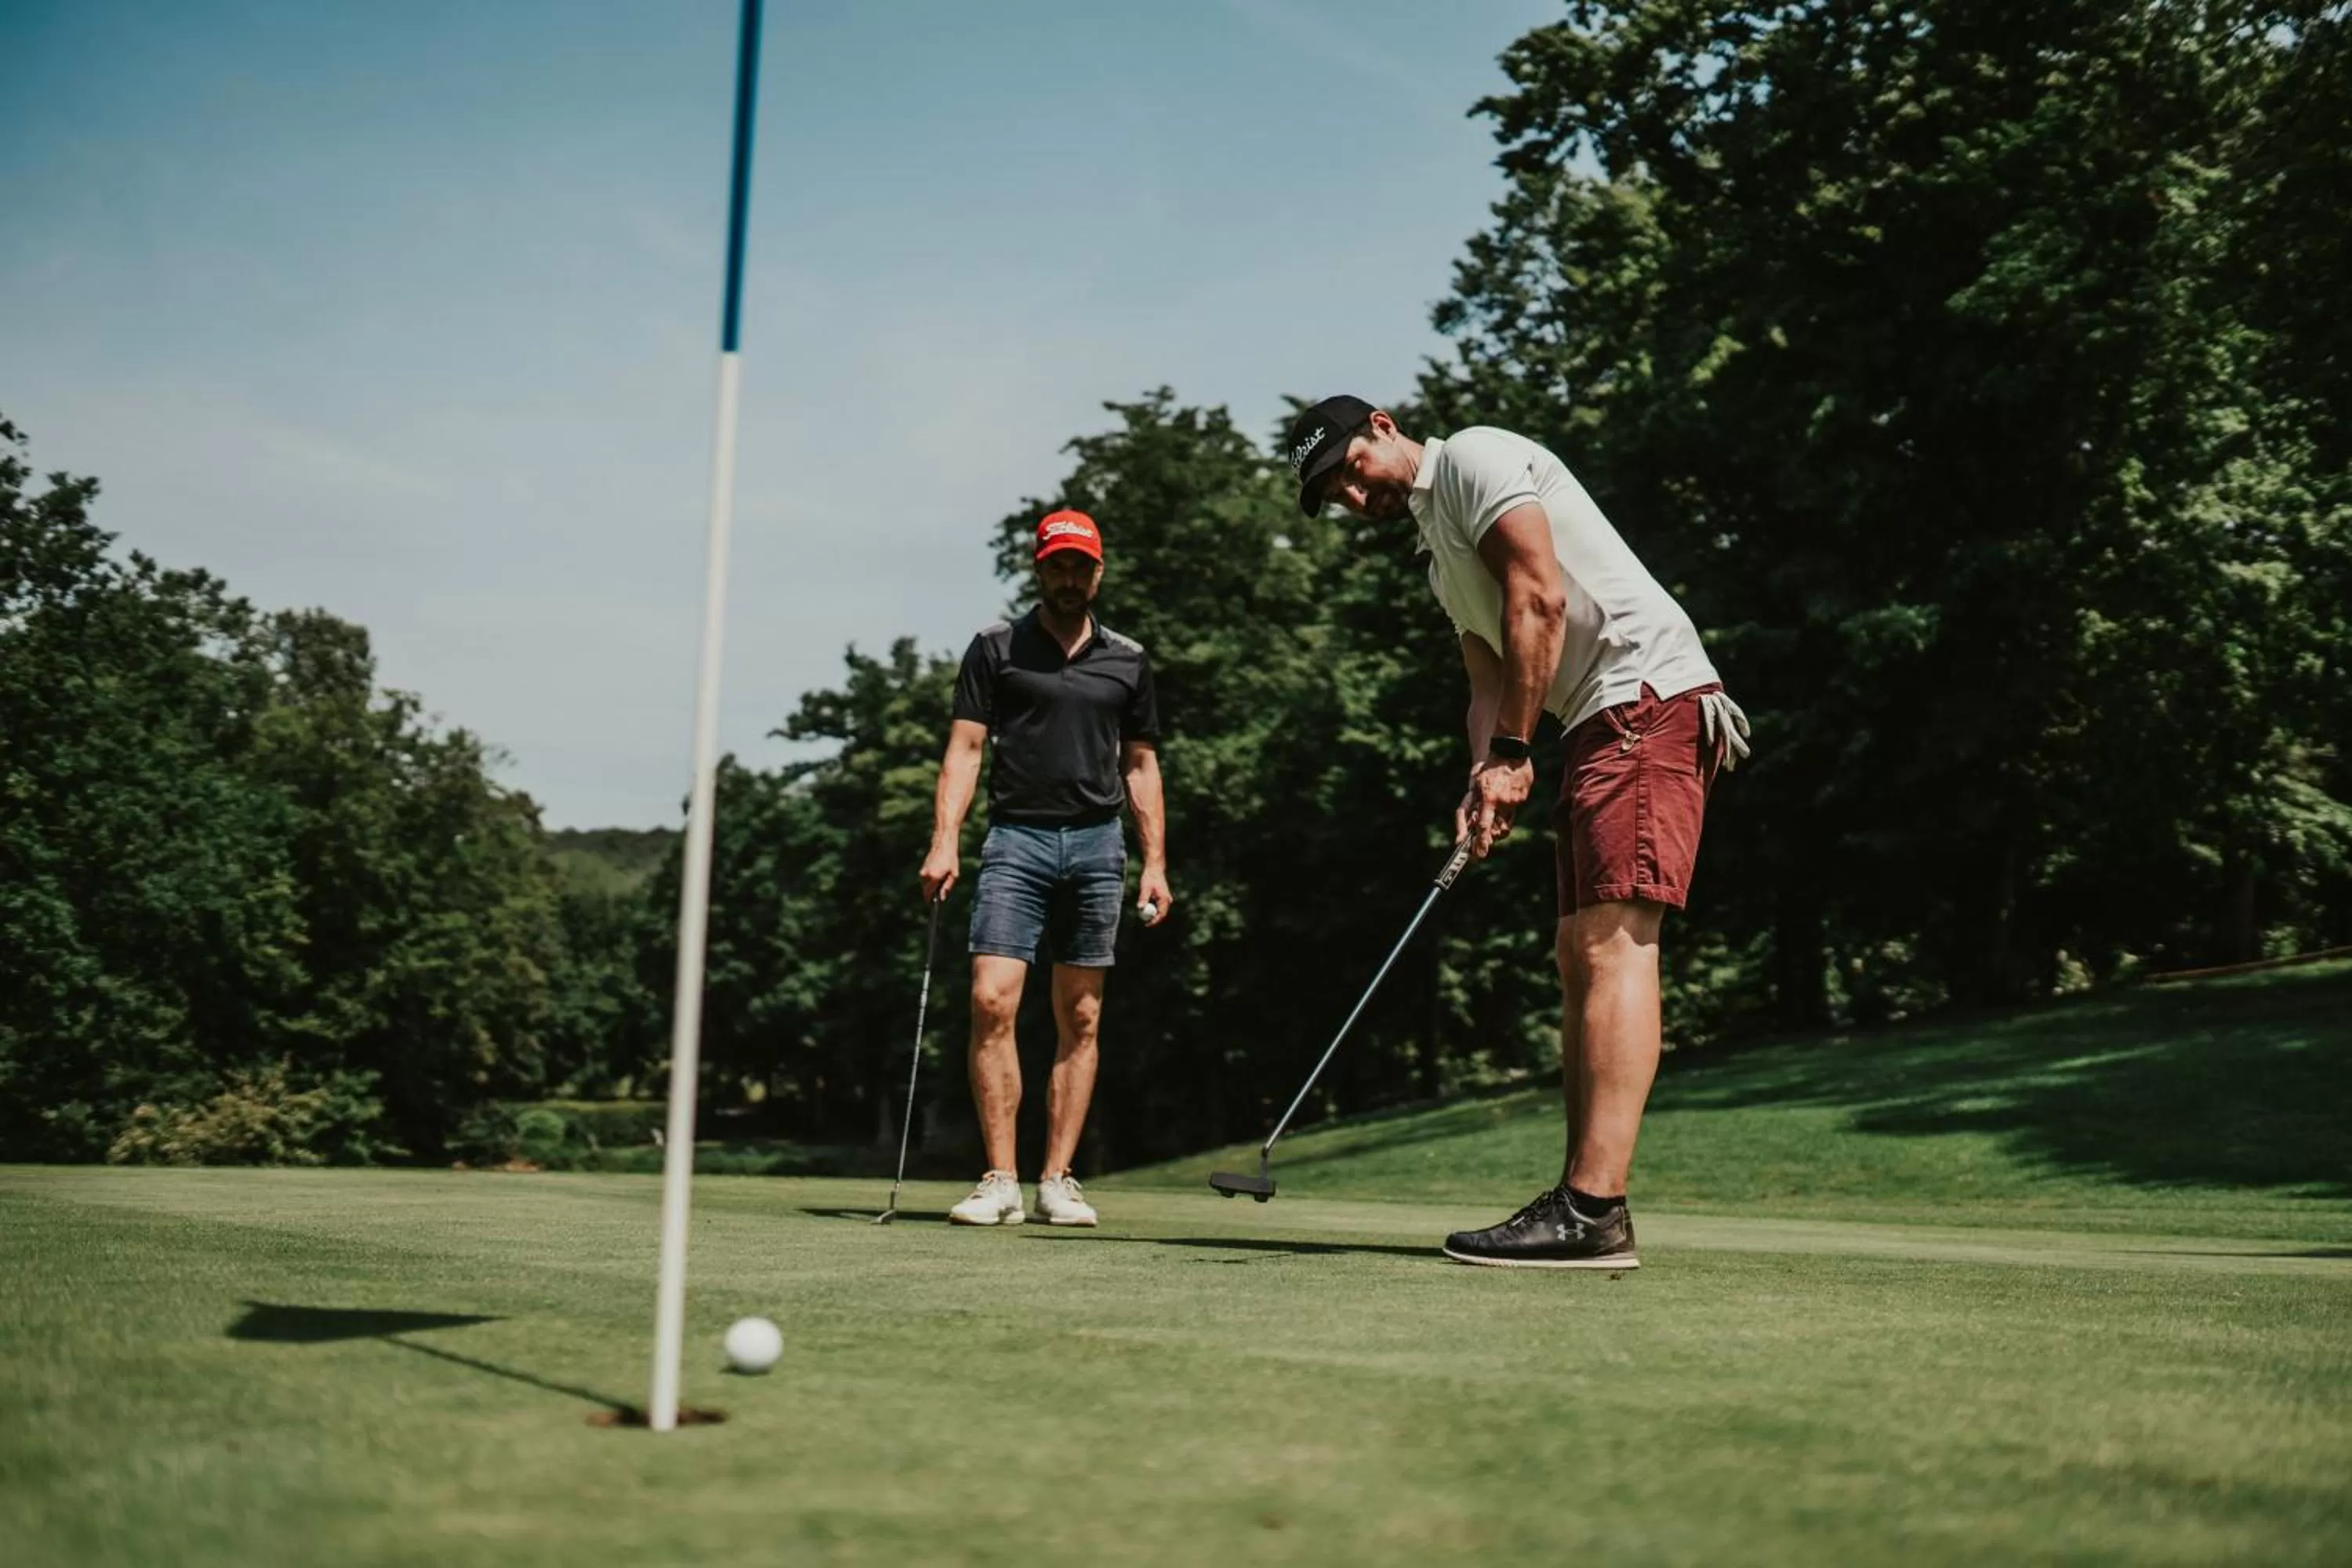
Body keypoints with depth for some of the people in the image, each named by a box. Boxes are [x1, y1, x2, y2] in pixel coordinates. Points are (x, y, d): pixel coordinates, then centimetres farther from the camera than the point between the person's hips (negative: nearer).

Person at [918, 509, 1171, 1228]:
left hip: (1097, 844, 2)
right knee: (991, 1003, -14)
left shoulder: (1128, 660, 13)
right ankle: (1000, 1181, -9)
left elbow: (1141, 765, 15)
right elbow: (965, 747, 1)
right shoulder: (995, 648, 6)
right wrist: (944, 841, -11)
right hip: (1016, 840, -2)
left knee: (1080, 1021, 3)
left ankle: (1057, 1181, 9)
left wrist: (1155, 863, 8)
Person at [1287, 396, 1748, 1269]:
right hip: (1602, 725, 11)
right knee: (1579, 952, 7)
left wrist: (1511, 752, -11)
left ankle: (1593, 1211, -24)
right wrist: (1484, 780, 0)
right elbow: (1489, 681, 19)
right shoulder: (1439, 552, 26)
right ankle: (1582, 1201, 7)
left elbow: (1540, 599, -13)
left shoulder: (1475, 457, -2)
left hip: (1649, 691, -11)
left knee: (1614, 939, -18)